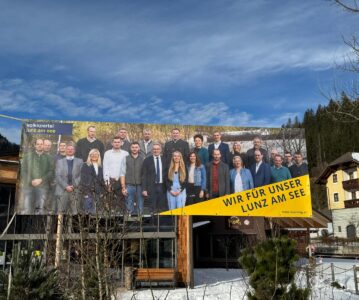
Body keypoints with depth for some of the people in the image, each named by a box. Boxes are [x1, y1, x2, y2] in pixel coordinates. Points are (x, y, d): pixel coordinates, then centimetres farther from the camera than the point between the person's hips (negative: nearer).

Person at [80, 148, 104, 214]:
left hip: (97, 191, 4)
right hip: (88, 190, -4)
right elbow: (83, 179, -4)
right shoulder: (85, 165, 2)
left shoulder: (100, 166, 15)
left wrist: (102, 191, 10)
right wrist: (85, 191, -12)